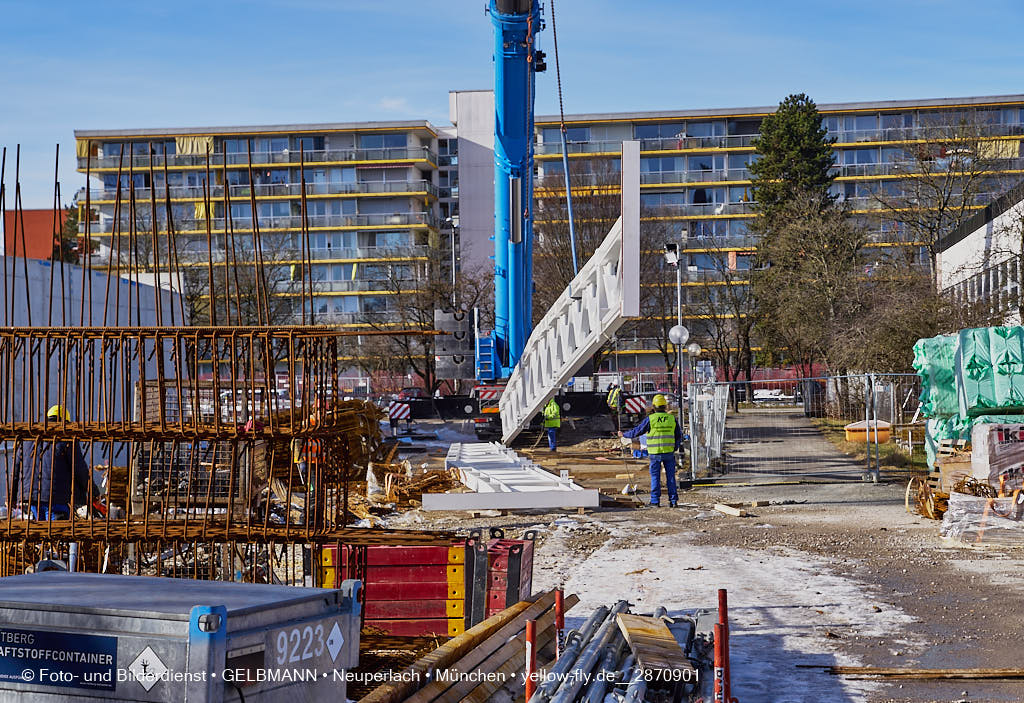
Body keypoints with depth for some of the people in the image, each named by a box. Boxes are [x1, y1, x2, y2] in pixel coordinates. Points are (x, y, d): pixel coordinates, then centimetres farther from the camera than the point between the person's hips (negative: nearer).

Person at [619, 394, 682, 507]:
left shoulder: (650, 419, -8)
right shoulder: (672, 418, 2)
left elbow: (636, 431, 1)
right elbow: (679, 436, 11)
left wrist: (624, 434, 17)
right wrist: (675, 447, 25)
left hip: (655, 453, -2)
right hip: (669, 452, 2)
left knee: (655, 477, 7)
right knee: (670, 476, 8)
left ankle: (655, 501, 7)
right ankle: (673, 500, 8)